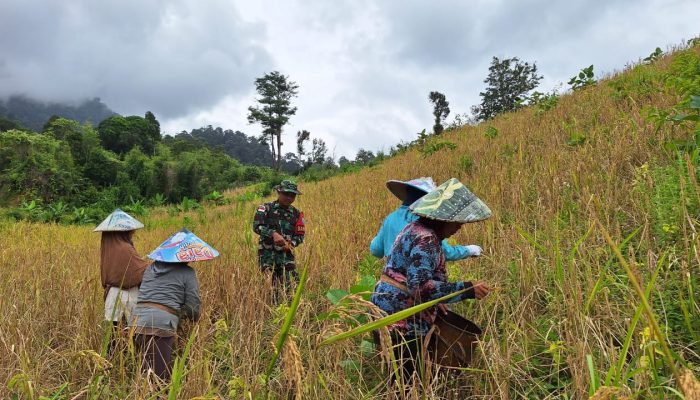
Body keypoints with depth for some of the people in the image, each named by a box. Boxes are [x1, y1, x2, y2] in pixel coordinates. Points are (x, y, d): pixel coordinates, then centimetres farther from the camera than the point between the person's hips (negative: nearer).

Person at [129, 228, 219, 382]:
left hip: (137, 323, 6)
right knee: (160, 379, -4)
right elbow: (192, 308, 1)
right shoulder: (187, 273, 3)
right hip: (161, 325, -6)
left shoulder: (150, 268, 20)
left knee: (147, 371, 14)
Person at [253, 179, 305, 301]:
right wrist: (273, 234, -25)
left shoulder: (296, 214, 10)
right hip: (267, 252, -3)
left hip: (286, 254, 3)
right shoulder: (265, 208, 0)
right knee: (271, 287, -6)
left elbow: (300, 235, 11)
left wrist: (291, 243, -10)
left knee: (292, 285, -5)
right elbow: (256, 226, -12)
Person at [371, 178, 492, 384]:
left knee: (403, 377, 18)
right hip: (401, 321, -10)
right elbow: (420, 286, -27)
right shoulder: (426, 239, -20)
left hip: (390, 309, 10)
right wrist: (466, 289, -25)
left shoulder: (419, 229, 12)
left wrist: (435, 300, 20)